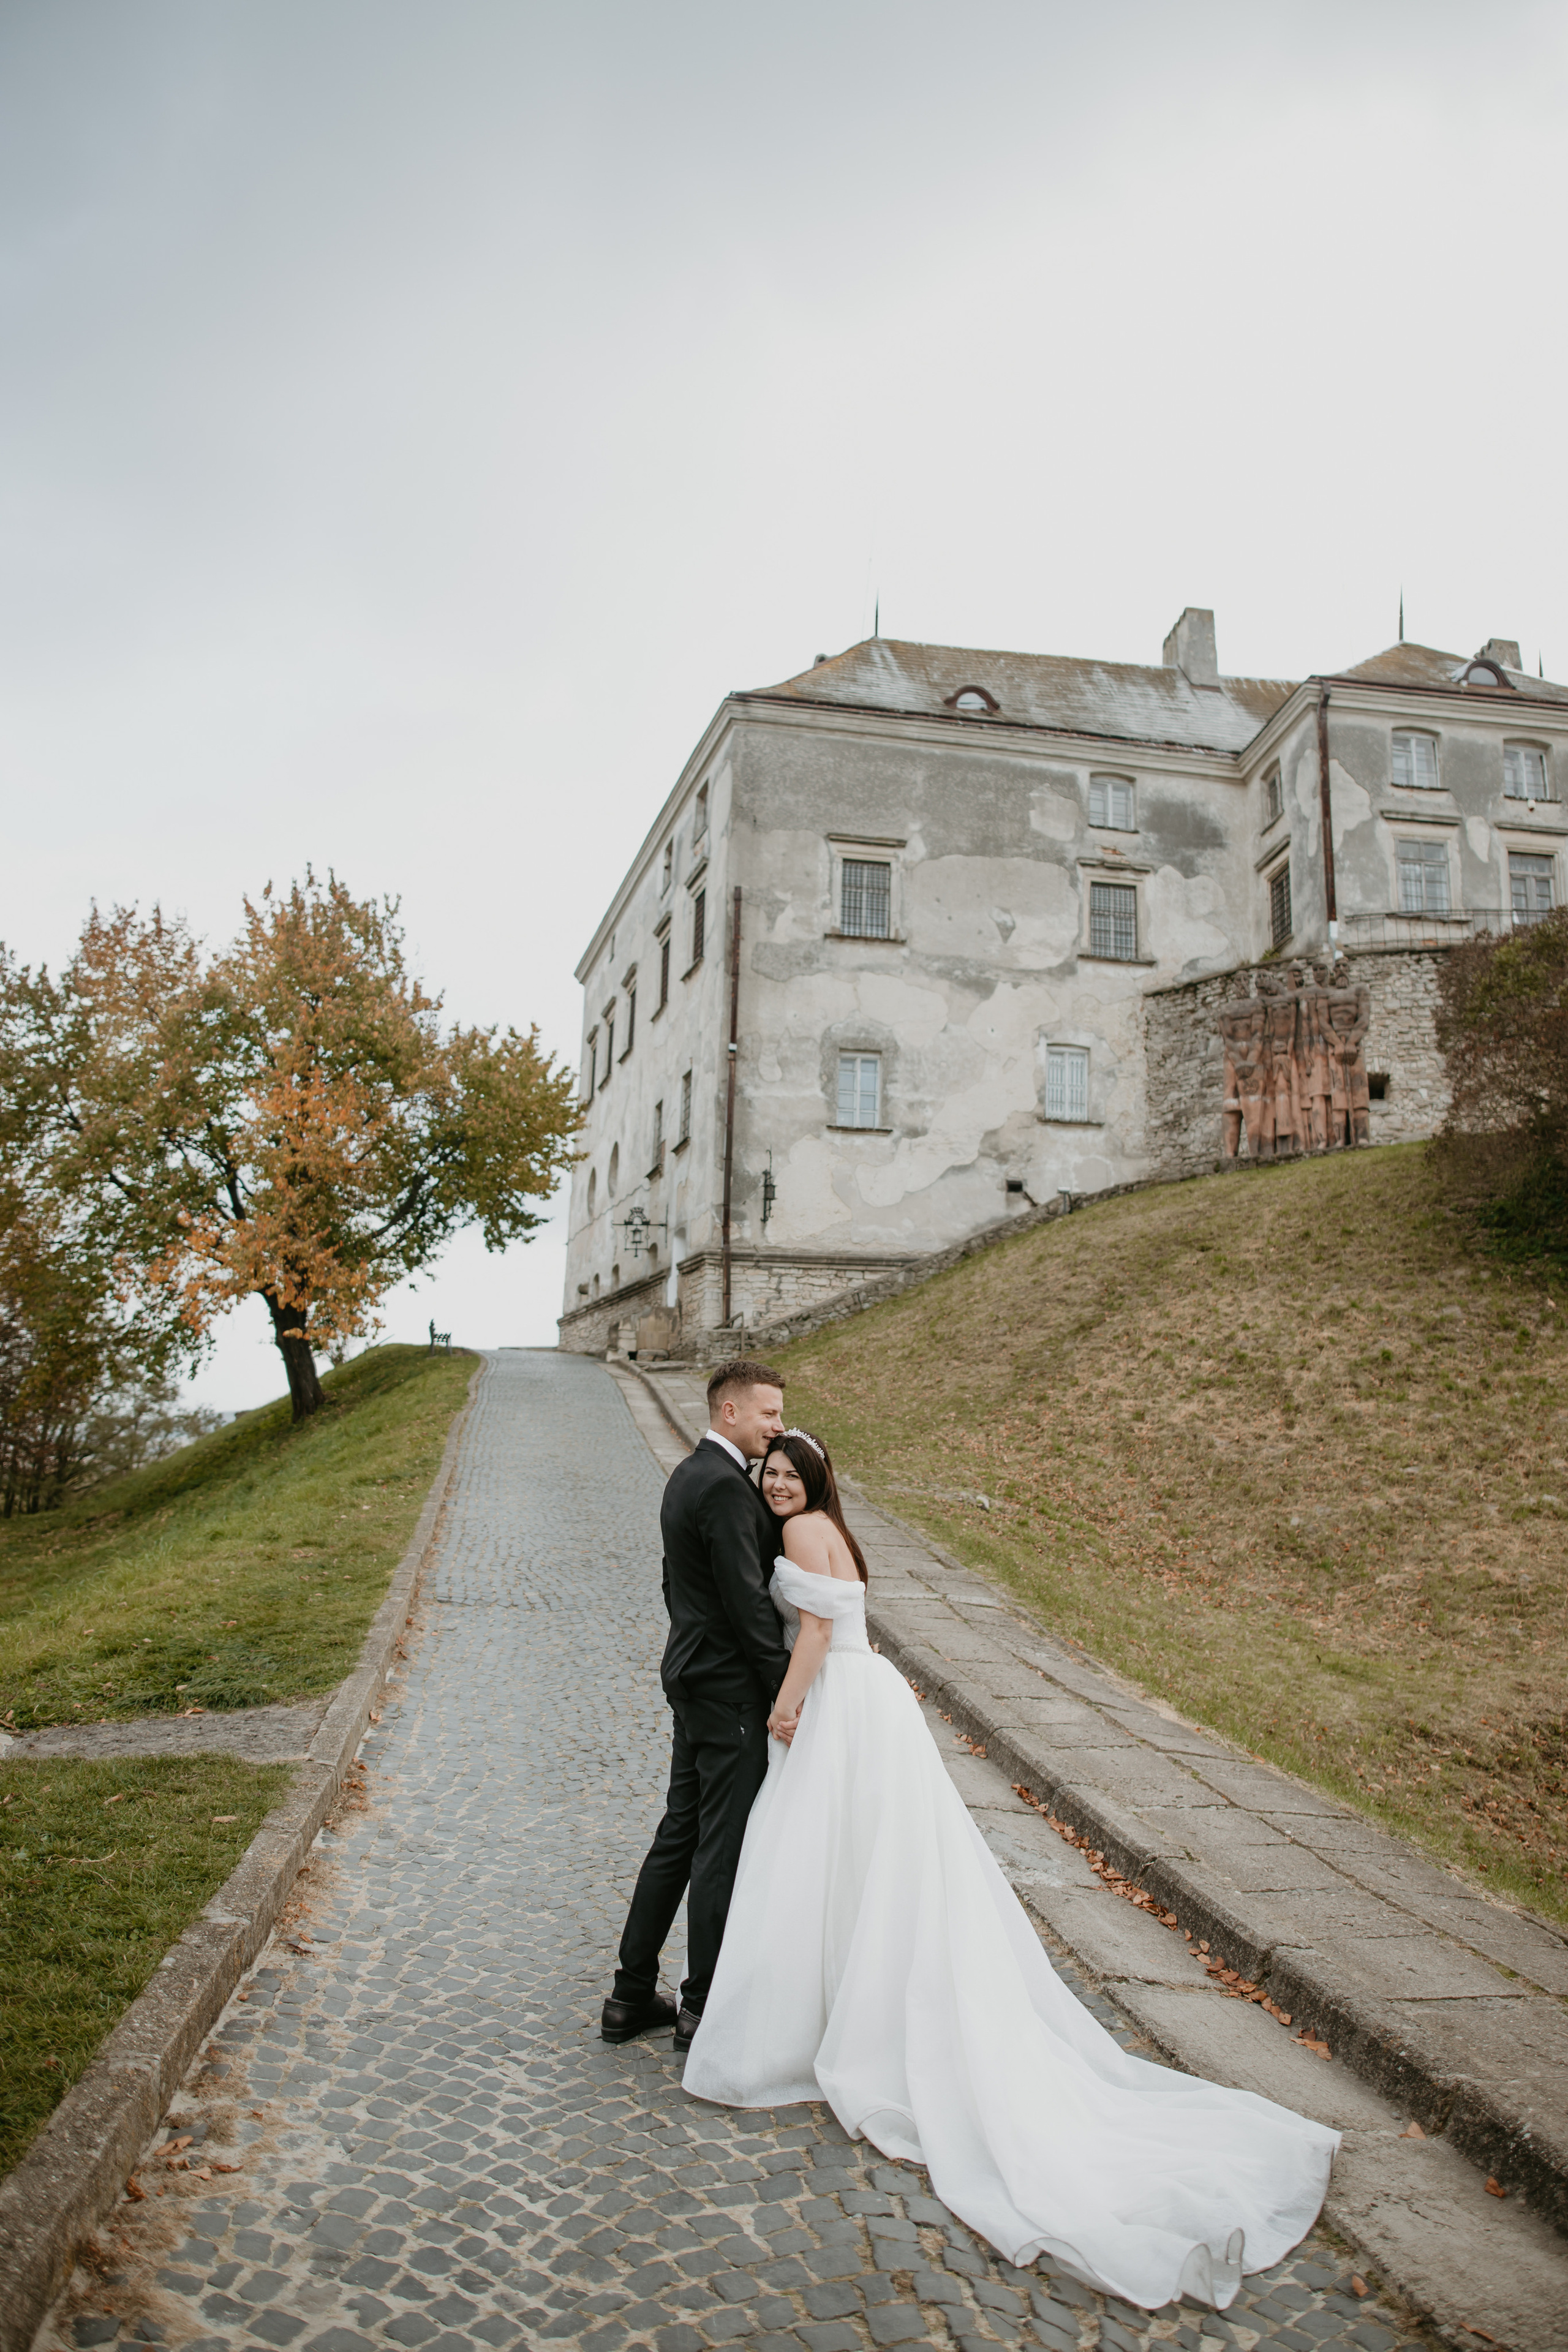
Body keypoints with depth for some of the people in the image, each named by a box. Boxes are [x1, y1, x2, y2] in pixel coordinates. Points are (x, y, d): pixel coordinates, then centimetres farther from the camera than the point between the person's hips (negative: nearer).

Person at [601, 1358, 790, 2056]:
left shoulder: (688, 1476, 13)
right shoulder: (725, 1487, -20)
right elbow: (747, 1600, -22)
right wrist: (788, 1692, -17)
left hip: (692, 1676, 10)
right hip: (729, 1689, -10)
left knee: (679, 1836, 16)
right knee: (723, 1847, 2)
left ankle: (632, 1996, 25)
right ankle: (705, 2008, 14)